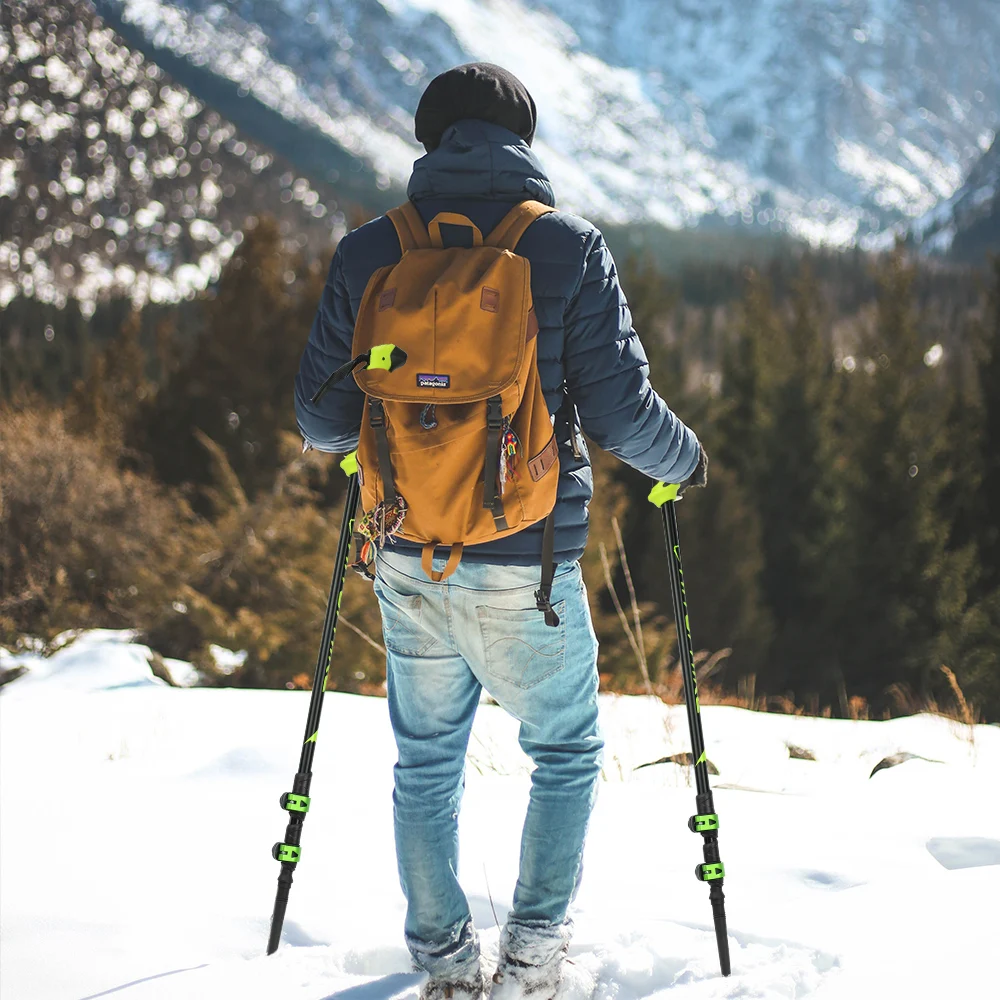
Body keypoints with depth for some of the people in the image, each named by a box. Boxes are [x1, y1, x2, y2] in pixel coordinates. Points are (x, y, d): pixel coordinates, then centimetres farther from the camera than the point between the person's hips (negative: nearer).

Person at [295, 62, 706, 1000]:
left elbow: (321, 419, 2)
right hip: (526, 564, -2)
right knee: (566, 753, 19)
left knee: (425, 761, 19)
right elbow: (621, 411, -9)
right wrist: (682, 460, 12)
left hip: (409, 561, 3)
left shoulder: (366, 253, -1)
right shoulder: (569, 247, -8)